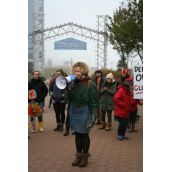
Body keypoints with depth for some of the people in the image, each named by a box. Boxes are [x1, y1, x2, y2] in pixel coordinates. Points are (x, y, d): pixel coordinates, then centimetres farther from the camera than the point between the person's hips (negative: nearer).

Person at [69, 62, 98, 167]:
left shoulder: (90, 85, -11)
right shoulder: (74, 83, 5)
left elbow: (93, 102, -12)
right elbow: (70, 98, 7)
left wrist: (92, 117, -15)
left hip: (84, 112, -5)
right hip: (74, 111, 5)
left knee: (84, 134, 5)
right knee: (77, 134, 12)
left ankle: (85, 157, 20)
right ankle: (79, 155, 24)